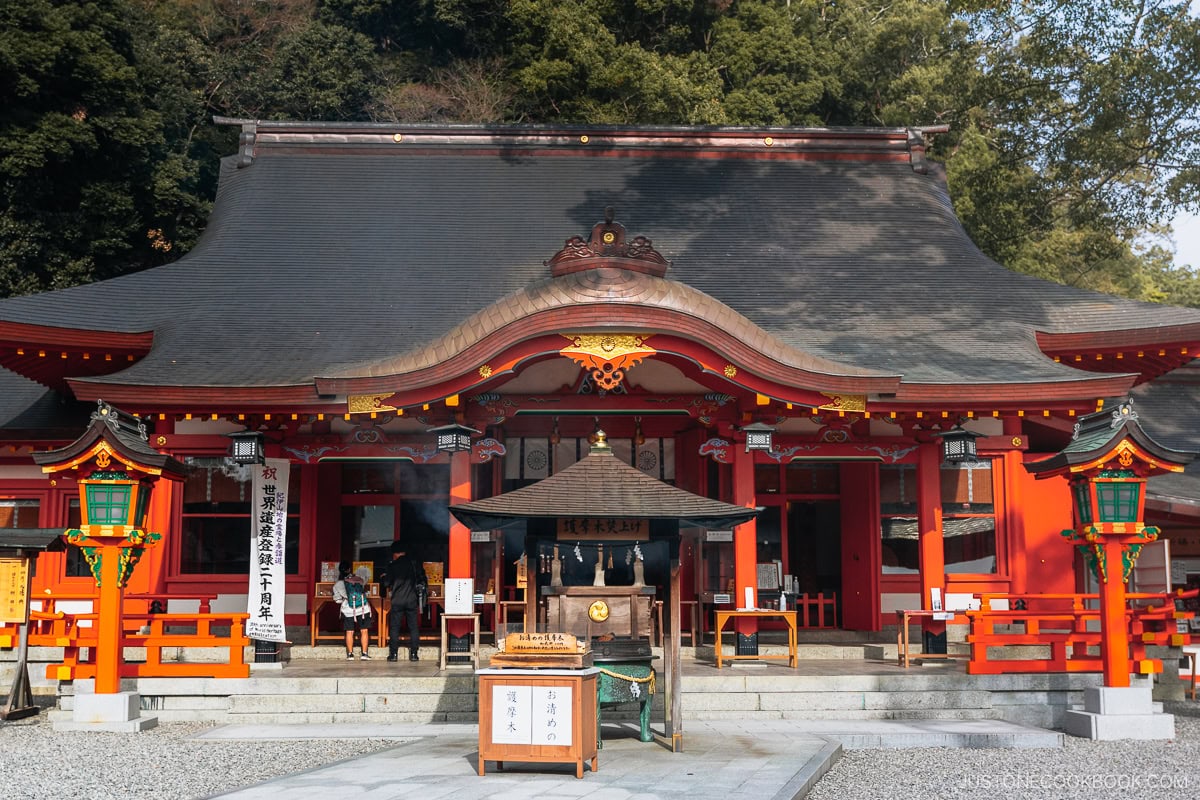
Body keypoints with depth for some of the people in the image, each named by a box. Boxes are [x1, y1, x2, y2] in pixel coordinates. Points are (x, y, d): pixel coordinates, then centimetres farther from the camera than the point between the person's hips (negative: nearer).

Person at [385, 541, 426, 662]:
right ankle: (413, 653, 4)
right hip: (412, 600, 2)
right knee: (413, 628, 6)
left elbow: (388, 584, 3)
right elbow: (422, 578, 6)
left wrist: (389, 592, 23)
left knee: (394, 628, 4)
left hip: (397, 600, -2)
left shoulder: (392, 566, -3)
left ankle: (393, 653, 3)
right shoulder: (414, 564, 3)